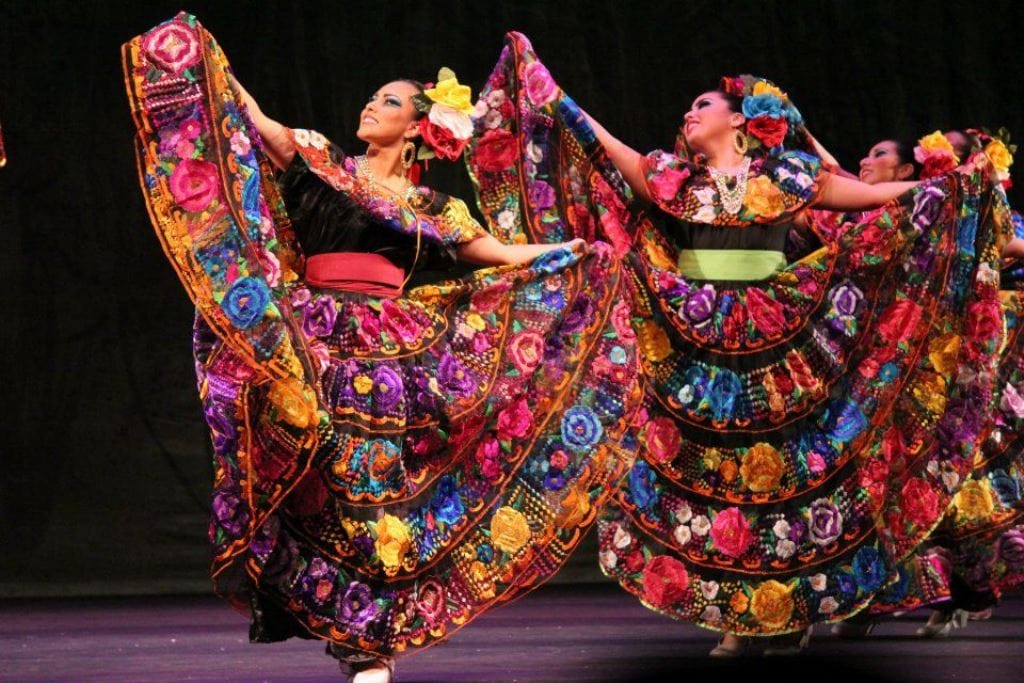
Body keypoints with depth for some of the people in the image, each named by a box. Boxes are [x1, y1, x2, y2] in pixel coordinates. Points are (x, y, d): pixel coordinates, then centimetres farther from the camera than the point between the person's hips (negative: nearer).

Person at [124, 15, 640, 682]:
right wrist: (202, 54, -5)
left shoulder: (430, 205, 15)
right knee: (334, 481, -8)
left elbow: (505, 257, 18)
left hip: (395, 348, 2)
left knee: (382, 481, -2)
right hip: (318, 342, -2)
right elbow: (256, 121, 1)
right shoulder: (322, 161, 11)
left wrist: (575, 252, 13)